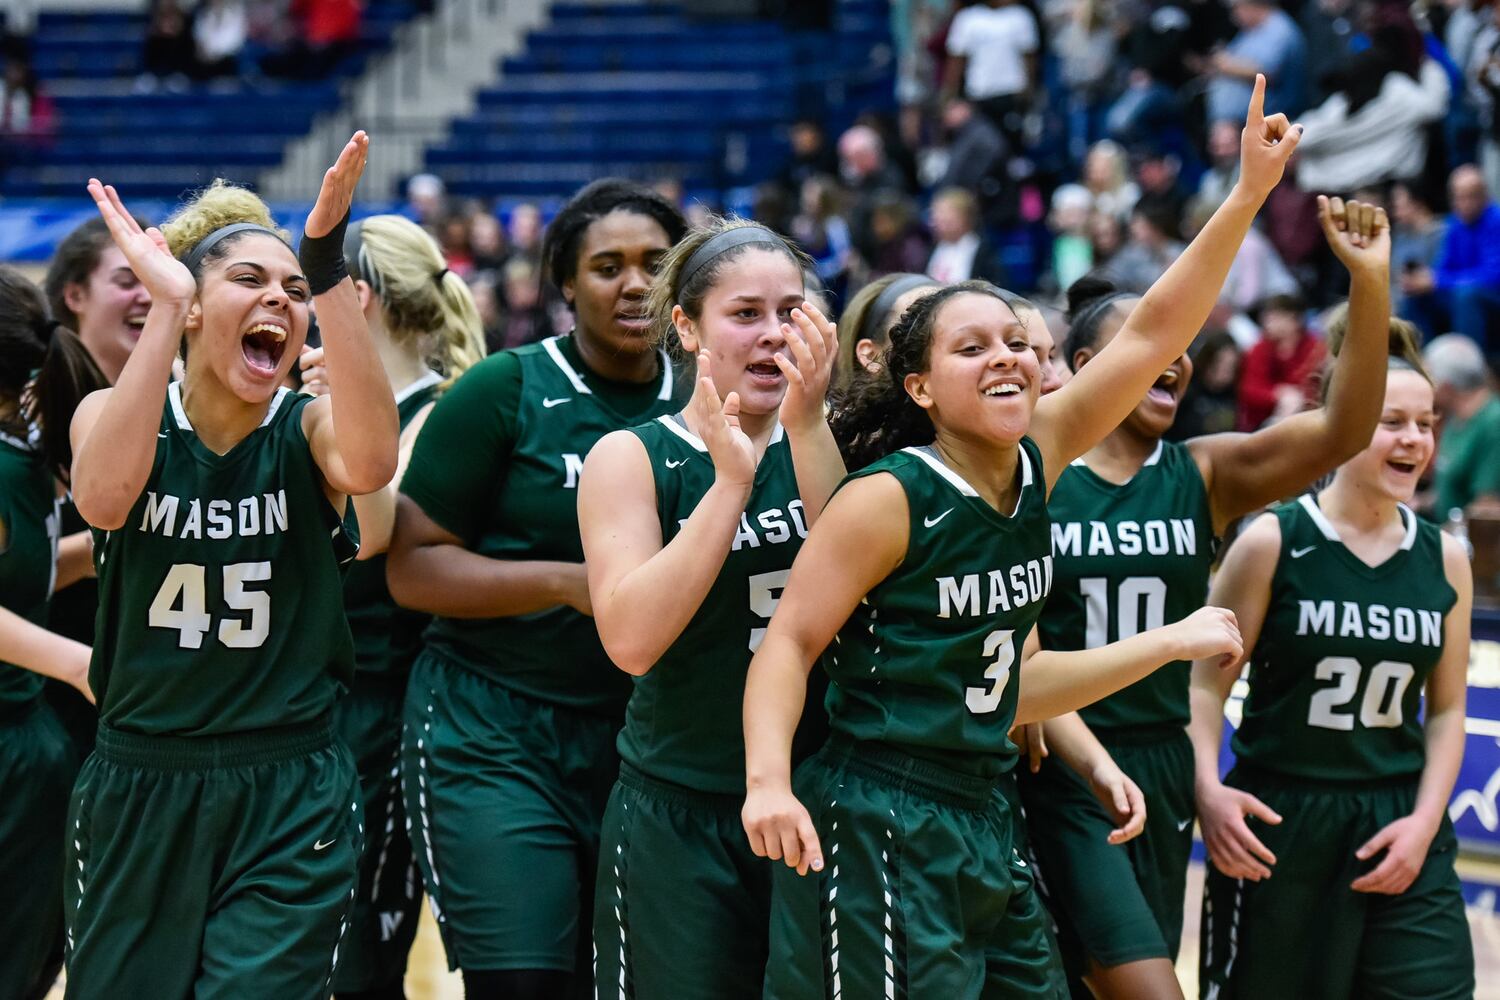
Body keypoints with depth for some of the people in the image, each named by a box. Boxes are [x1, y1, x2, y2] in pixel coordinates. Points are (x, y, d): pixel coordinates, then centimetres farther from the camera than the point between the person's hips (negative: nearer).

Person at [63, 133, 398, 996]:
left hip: (293, 802, -1)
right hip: (136, 791, 2)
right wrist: (166, 308, -27)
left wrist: (328, 265, -35)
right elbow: (105, 498, -25)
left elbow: (370, 463, -29)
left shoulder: (309, 430, -3)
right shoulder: (114, 414, -1)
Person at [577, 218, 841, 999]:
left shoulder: (825, 443, 4)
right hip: (681, 816, -2)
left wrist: (807, 426, -22)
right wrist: (732, 479, -22)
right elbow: (631, 639, -18)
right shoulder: (632, 459, -4)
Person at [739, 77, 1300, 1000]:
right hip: (879, 832, -8)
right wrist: (769, 781, -27)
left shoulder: (1036, 462, 5)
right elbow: (790, 641, -12)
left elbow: (1155, 334, 3)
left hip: (985, 827, 8)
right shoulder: (888, 499, -12)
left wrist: (1250, 193, -3)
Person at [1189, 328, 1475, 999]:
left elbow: (1446, 711, 10)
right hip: (1277, 825, -3)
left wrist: (1424, 822, -2)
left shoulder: (1444, 560, 5)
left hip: (1397, 835, 3)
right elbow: (1207, 682, -5)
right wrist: (1207, 789, -20)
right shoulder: (1275, 542, -6)